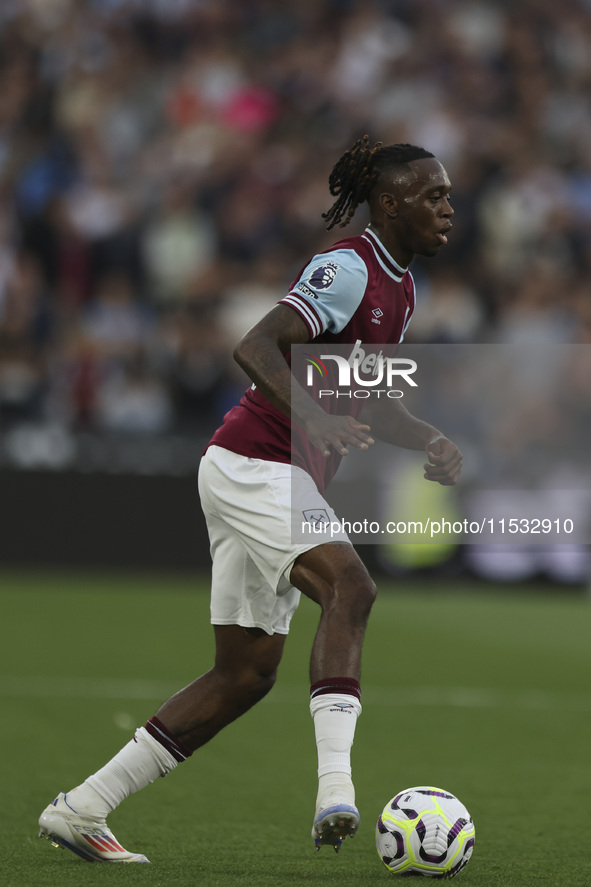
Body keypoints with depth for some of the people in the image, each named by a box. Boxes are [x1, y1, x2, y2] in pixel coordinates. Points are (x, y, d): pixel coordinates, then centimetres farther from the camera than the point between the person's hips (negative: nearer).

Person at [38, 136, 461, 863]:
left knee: (248, 673, 8)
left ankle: (80, 809, 14)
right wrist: (315, 419, -43)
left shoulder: (399, 287, 15)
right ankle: (336, 789, -44)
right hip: (254, 466, -10)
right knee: (350, 585, -31)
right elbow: (255, 348, -27)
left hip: (286, 480, 10)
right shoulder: (347, 270, -14)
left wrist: (431, 443, 7)